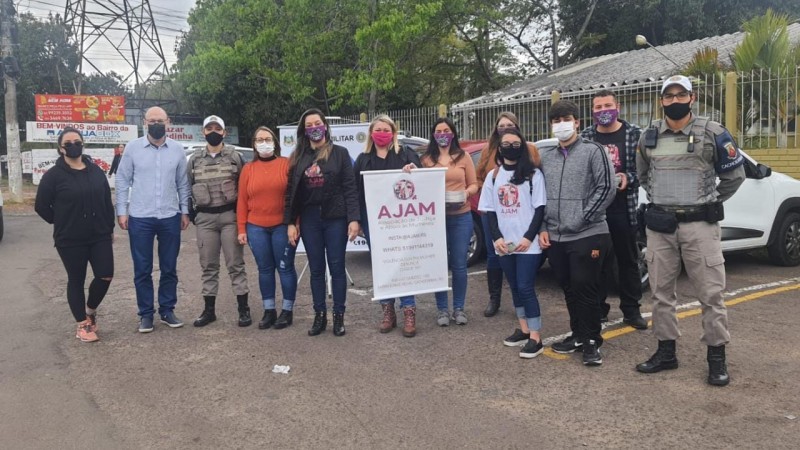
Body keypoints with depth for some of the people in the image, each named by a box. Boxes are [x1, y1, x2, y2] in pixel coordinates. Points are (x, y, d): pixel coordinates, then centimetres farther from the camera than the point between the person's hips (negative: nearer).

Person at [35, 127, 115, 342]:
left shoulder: (96, 171, 5)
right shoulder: (54, 175, -6)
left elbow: (107, 201, 10)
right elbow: (41, 206, -2)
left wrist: (110, 227, 10)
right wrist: (62, 224, 0)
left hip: (100, 236, 3)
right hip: (70, 240, -3)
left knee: (105, 276, -1)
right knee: (76, 281, 6)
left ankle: (90, 310, 26)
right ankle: (82, 324, 18)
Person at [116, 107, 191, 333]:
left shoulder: (177, 149, 4)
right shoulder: (132, 147, -1)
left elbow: (182, 183, 8)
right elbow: (122, 180, 1)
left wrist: (185, 211, 5)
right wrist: (121, 211, -4)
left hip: (170, 217, 2)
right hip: (140, 218, -1)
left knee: (169, 268, 9)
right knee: (142, 270, 6)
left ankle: (167, 311, 22)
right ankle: (146, 314, 17)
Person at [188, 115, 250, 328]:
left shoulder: (234, 156, 1)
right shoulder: (195, 159, 8)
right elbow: (187, 187, 15)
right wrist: (192, 213, 9)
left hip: (229, 215, -2)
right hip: (205, 218, 3)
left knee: (235, 263, 0)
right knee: (208, 265, 9)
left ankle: (243, 308, 7)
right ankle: (209, 309, 18)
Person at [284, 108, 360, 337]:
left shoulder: (340, 153, 2)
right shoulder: (298, 157, 9)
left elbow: (350, 188, -4)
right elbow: (291, 192, 7)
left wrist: (353, 218, -13)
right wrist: (290, 222, 0)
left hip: (336, 218, -2)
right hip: (309, 220, 3)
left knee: (336, 267, 3)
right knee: (316, 269, 8)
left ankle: (339, 316, 13)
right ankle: (319, 315, 18)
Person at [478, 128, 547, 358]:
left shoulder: (533, 174, -1)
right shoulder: (493, 176, 10)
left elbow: (540, 209, -4)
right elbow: (490, 210, 8)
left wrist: (529, 237, -13)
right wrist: (497, 237, -5)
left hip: (528, 243, -4)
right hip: (504, 244, 4)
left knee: (526, 288, -7)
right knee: (515, 287, 12)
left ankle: (535, 338, -2)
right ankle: (523, 329, 25)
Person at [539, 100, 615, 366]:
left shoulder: (593, 151, -3)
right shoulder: (546, 157, 14)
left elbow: (606, 189, -9)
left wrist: (581, 219, -13)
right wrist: (543, 228, 6)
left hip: (588, 236, -5)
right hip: (555, 238, 6)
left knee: (585, 288, -3)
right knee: (569, 289, 14)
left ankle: (592, 340, 12)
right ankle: (578, 334, 28)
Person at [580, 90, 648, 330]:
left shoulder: (634, 134, -1)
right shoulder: (585, 136, 4)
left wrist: (629, 179, -17)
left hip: (624, 208, -1)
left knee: (628, 260, 9)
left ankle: (631, 310, 21)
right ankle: (598, 308, 21)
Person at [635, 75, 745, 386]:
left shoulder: (712, 133, -4)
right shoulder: (649, 136, 7)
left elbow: (734, 174, 5)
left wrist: (710, 202, 5)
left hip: (699, 225, -3)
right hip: (659, 226, 4)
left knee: (711, 293, 0)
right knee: (661, 291, 9)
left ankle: (717, 357, 13)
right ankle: (666, 352, 21)